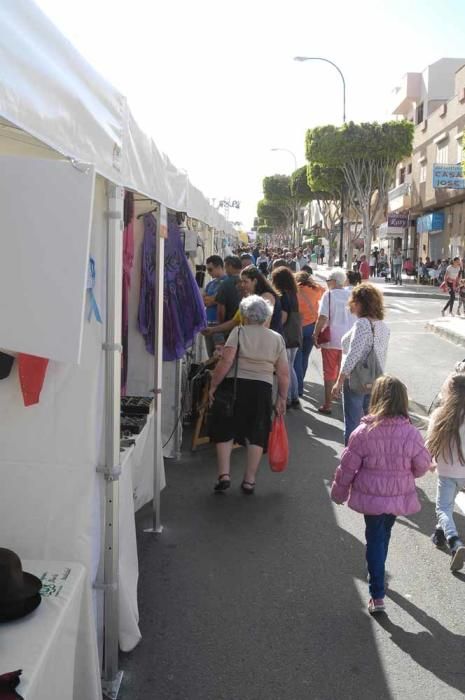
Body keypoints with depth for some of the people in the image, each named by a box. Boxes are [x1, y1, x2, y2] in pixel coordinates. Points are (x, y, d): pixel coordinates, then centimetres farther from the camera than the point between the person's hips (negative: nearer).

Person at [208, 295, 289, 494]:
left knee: (225, 431, 11)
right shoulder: (277, 338, 6)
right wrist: (282, 399, 12)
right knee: (256, 435, 11)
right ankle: (249, 481, 13)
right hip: (262, 389, 2)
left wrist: (213, 386, -5)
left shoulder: (238, 332, -3)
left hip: (234, 386, -2)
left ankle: (224, 475, 4)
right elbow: (283, 373, 3)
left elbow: (226, 362, -13)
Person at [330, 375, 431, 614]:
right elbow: (423, 466, -2)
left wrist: (339, 492, 7)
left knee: (375, 539, 12)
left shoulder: (363, 432, -18)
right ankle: (378, 576, 48)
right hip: (399, 498, 2)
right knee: (384, 534, 25)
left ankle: (377, 596, 10)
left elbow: (347, 467, -10)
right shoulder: (412, 434, -15)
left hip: (371, 497, -2)